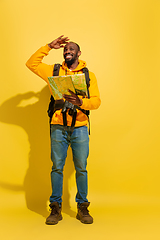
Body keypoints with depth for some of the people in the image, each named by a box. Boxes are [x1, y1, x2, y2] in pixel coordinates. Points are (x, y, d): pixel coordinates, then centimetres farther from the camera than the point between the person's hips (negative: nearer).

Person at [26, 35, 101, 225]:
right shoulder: (54, 71, 12)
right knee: (57, 167, 2)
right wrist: (49, 47, 5)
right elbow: (31, 63, 8)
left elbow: (96, 101, -1)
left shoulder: (89, 75, 8)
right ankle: (56, 208, 13)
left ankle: (82, 208, 16)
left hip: (80, 128, 0)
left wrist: (80, 102, -21)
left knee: (81, 168, 3)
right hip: (58, 128, 1)